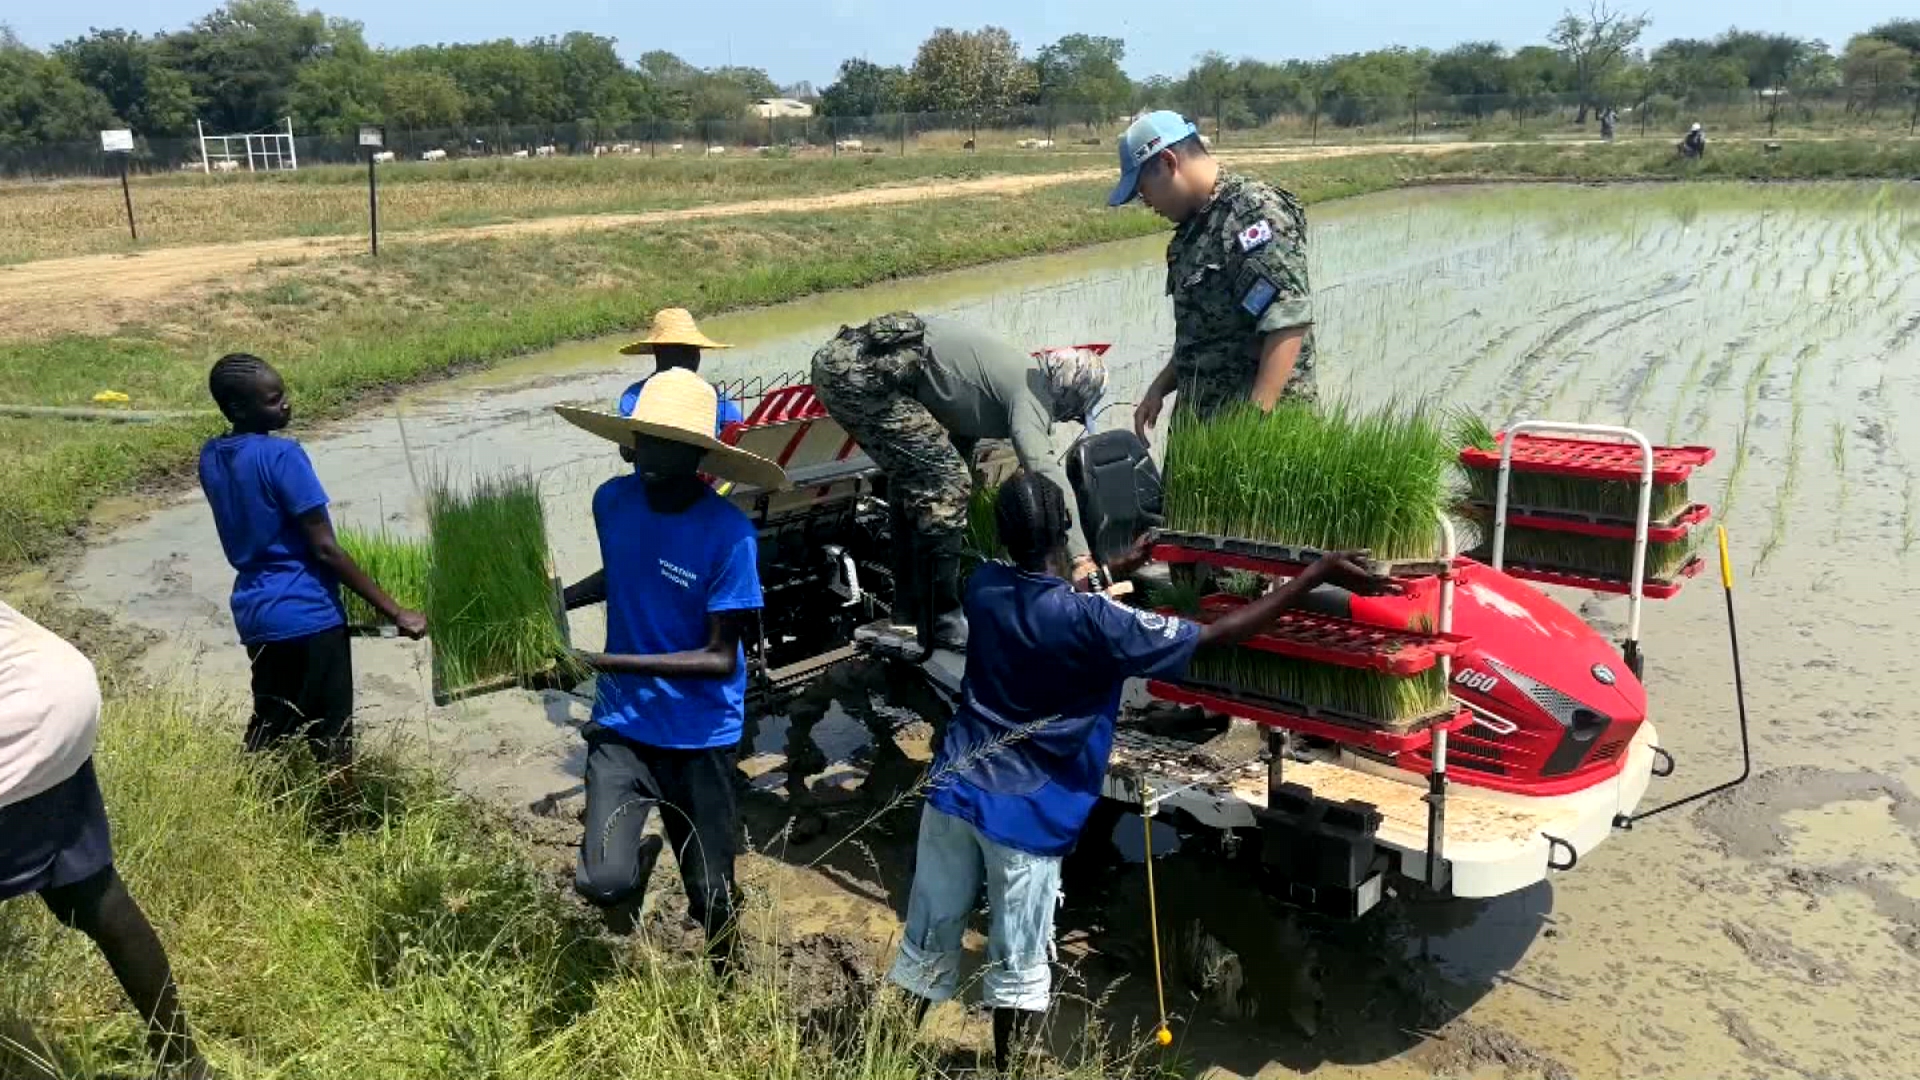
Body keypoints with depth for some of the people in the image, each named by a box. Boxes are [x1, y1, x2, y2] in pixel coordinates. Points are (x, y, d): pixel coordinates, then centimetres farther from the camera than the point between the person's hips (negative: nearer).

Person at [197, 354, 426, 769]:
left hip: (254, 612, 8)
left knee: (267, 730, 20)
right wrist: (395, 612, -17)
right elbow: (325, 548, -19)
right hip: (307, 615, -8)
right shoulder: (281, 454, -18)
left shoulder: (211, 457, 6)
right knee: (332, 743, 3)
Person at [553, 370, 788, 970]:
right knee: (601, 883, -15)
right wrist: (560, 600, 1)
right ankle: (639, 857, 24)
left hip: (701, 735, -3)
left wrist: (616, 662, -27)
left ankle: (724, 983, 41)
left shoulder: (728, 533, -19)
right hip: (621, 725, 3)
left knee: (710, 896, 7)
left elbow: (722, 657, -18)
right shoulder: (612, 500, -4)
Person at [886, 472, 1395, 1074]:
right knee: (1016, 964, 13)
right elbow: (1218, 636, -17)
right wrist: (1318, 575, -12)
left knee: (929, 942, 18)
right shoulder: (1092, 623, -21)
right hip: (1023, 815, -5)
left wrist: (1118, 569, 29)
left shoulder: (983, 589, -5)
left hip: (955, 791, 5)